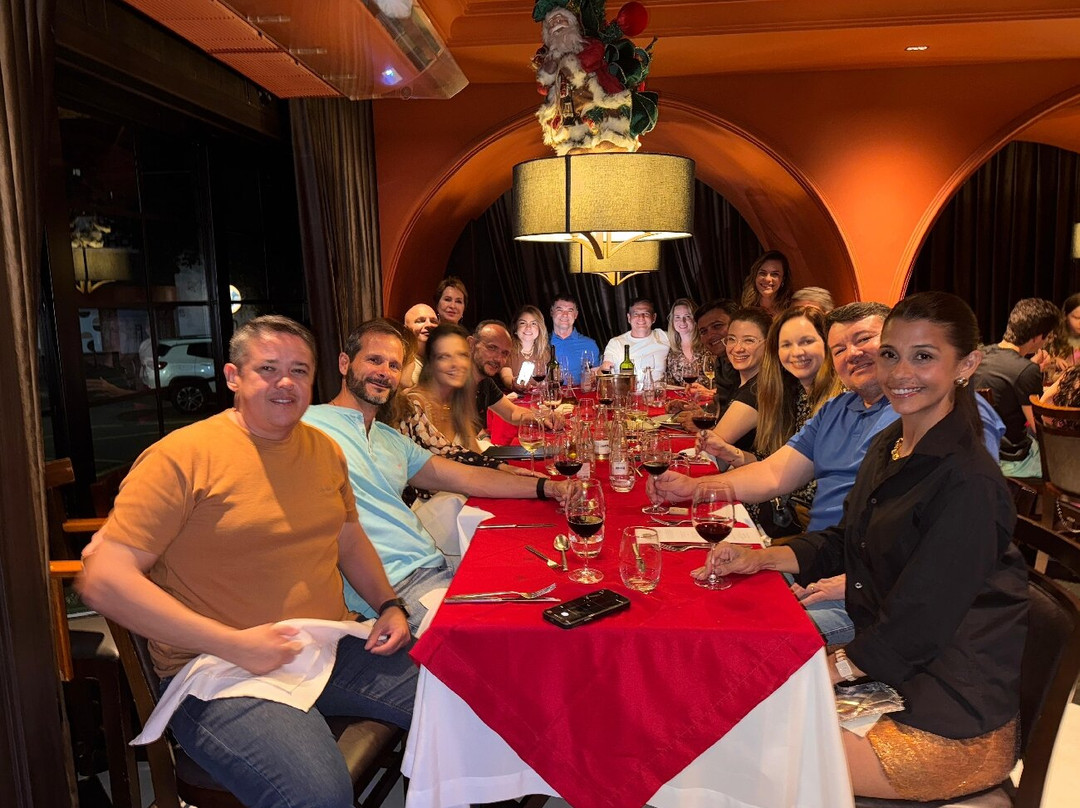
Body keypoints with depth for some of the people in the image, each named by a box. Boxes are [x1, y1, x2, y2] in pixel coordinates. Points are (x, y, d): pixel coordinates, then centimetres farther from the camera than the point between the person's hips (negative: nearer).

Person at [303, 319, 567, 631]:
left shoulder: (393, 440, 22)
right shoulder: (308, 424, -3)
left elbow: (465, 477, 20)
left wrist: (548, 487, 10)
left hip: (438, 569, 8)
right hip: (392, 587, -7)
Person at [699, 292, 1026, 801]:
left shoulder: (969, 483, -24)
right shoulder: (887, 447, 4)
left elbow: (919, 624, -23)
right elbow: (847, 544, 15)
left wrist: (831, 669, -15)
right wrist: (760, 558, 2)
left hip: (953, 717, -8)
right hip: (885, 671, 8)